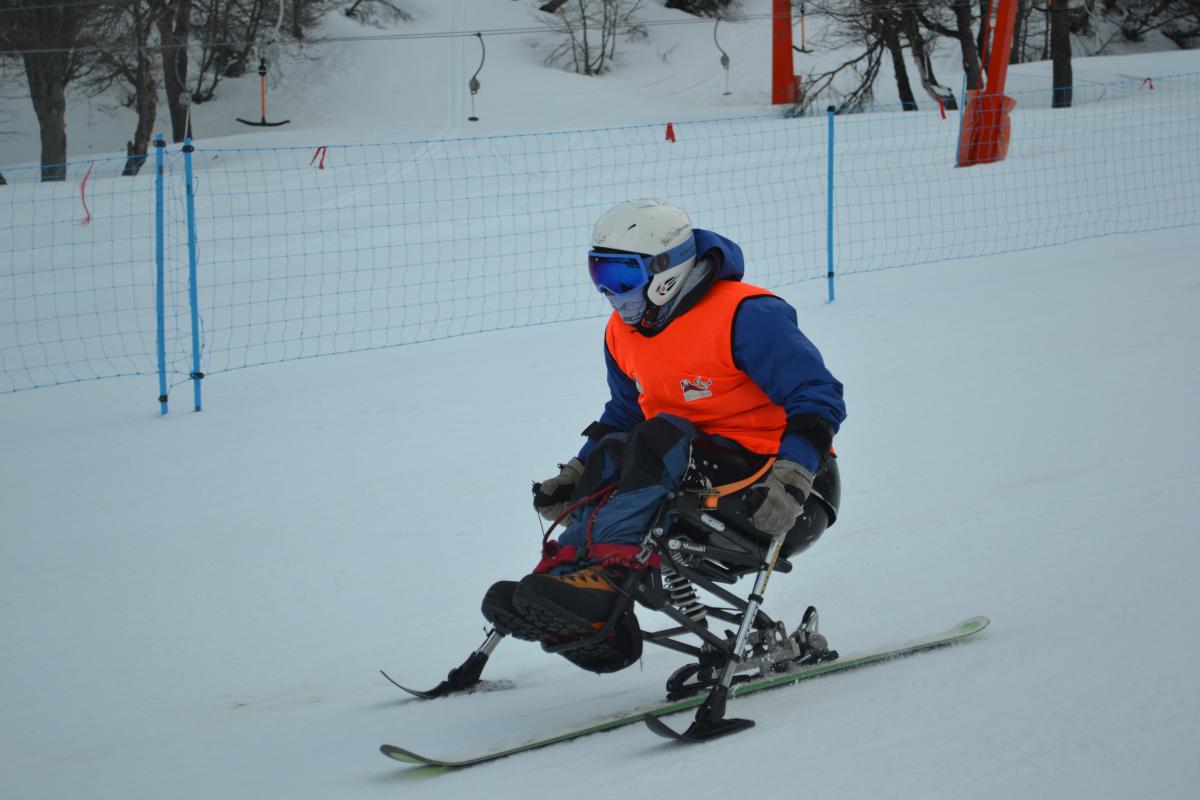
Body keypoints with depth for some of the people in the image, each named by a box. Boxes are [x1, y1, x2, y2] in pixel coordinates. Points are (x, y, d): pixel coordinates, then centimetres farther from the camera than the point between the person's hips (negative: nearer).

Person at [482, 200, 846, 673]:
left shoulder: (743, 316, -18)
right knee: (610, 455, -18)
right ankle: (602, 626, -32)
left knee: (664, 437, -29)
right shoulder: (623, 335, 7)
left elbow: (819, 400, -21)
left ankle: (607, 573, -45)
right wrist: (576, 475, 6)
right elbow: (622, 415, 22)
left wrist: (789, 481, -34)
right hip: (701, 474, 8)